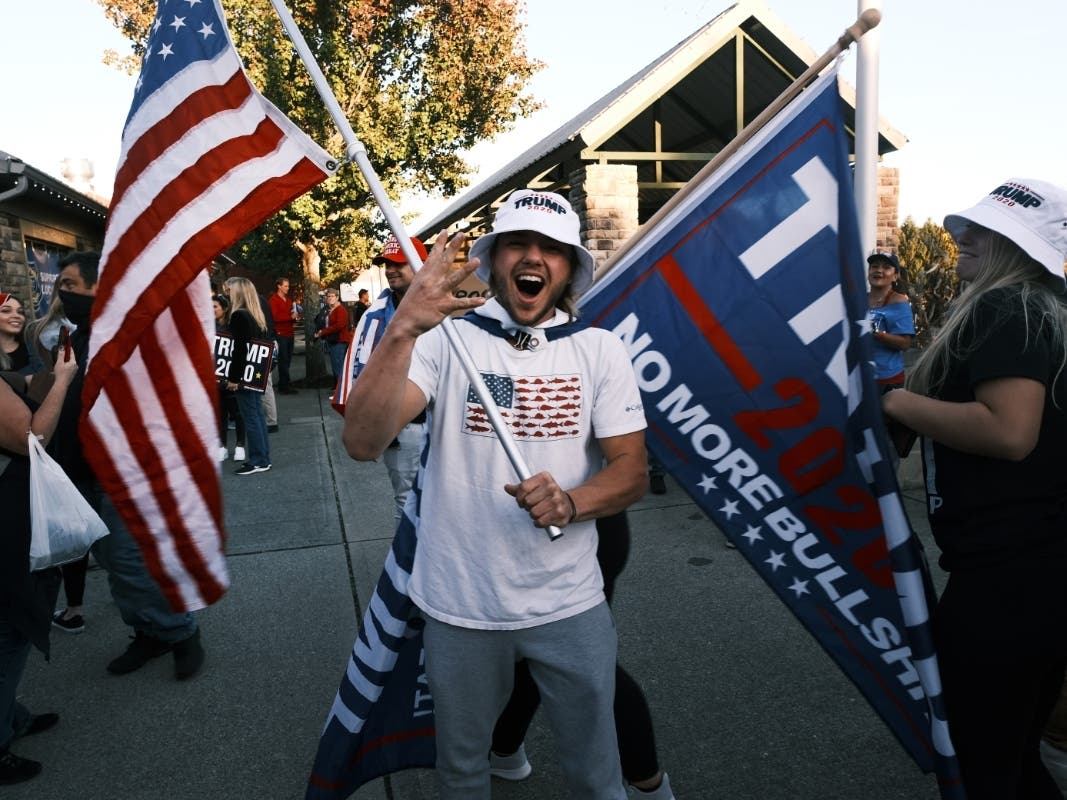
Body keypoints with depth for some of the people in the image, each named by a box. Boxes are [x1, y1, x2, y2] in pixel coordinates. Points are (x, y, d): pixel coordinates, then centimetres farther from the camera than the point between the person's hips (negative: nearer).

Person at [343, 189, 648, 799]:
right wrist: (402, 330, -37)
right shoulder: (445, 340, -9)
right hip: (459, 607, 0)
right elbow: (364, 442, -22)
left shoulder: (600, 350, -3)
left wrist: (569, 502, -24)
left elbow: (633, 470, -3)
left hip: (570, 607, 1)